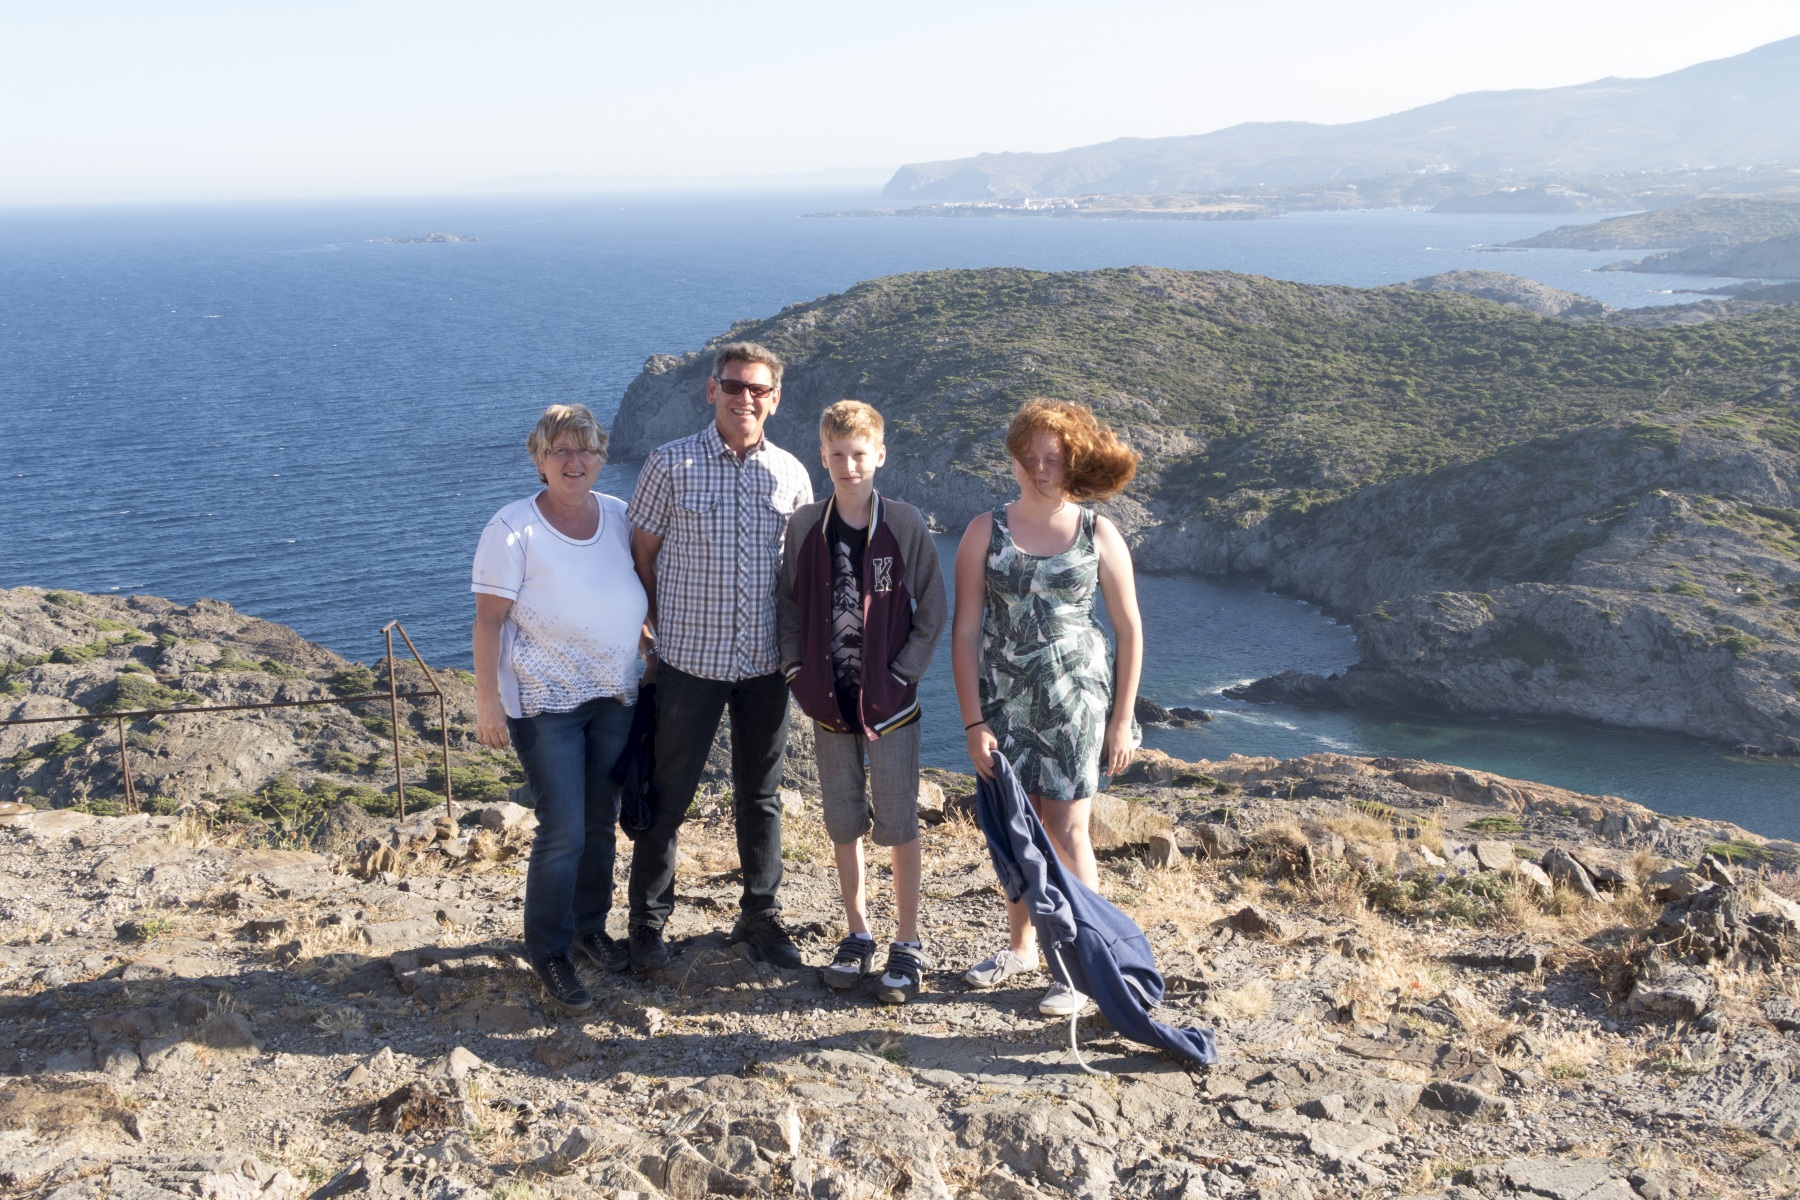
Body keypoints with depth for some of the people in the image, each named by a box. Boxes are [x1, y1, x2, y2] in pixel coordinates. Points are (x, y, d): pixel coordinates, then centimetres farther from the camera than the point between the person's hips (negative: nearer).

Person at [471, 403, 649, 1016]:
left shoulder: (618, 516, 2)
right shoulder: (513, 529, -14)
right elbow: (488, 619, -13)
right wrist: (487, 701, -16)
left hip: (613, 696, 6)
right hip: (544, 702, -5)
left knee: (601, 821, 14)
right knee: (563, 831, -7)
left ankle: (589, 926, 34)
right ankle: (549, 954, 10)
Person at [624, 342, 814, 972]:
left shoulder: (791, 474, 3)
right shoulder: (671, 465, -6)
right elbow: (642, 554, 0)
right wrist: (667, 627, 1)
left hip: (766, 664, 3)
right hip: (690, 659, -3)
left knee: (760, 796, 14)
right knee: (668, 796, 5)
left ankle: (760, 915, 29)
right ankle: (648, 921, 20)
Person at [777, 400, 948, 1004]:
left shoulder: (906, 526, -7)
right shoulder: (805, 527, 1)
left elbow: (931, 614, -4)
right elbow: (790, 609, 7)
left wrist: (899, 675, -11)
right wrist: (799, 675, -2)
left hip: (889, 702, -3)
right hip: (828, 702, 3)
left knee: (898, 824, 3)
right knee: (844, 823, 13)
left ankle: (908, 946, 16)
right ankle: (858, 934, 27)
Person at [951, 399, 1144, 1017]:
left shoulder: (1098, 534, -2)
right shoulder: (985, 531, 0)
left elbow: (1129, 629, 2)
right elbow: (964, 630, -2)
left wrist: (1122, 720, -1)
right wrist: (974, 721, -7)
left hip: (1076, 700, -2)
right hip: (1005, 702, 2)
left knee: (1067, 831, -2)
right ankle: (1020, 946, 30)